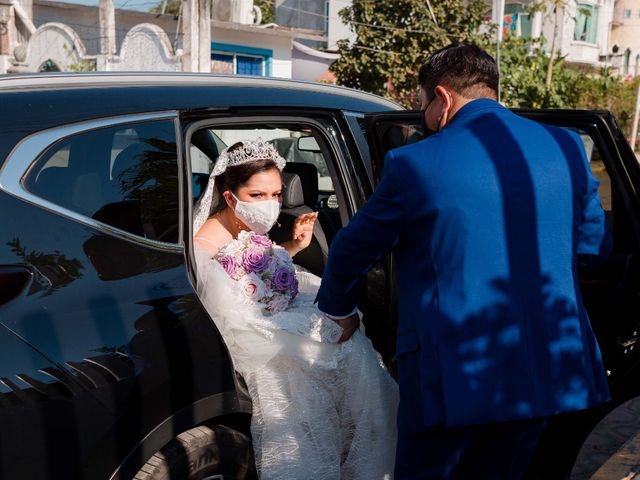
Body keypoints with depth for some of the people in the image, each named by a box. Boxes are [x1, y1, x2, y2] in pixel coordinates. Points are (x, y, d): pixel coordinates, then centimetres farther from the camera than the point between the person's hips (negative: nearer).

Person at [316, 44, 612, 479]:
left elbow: (351, 252, 1)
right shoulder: (567, 147, 1)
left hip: (454, 379, -5)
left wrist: (339, 311, 20)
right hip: (550, 373, 5)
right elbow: (595, 244, 13)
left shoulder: (414, 164, -11)